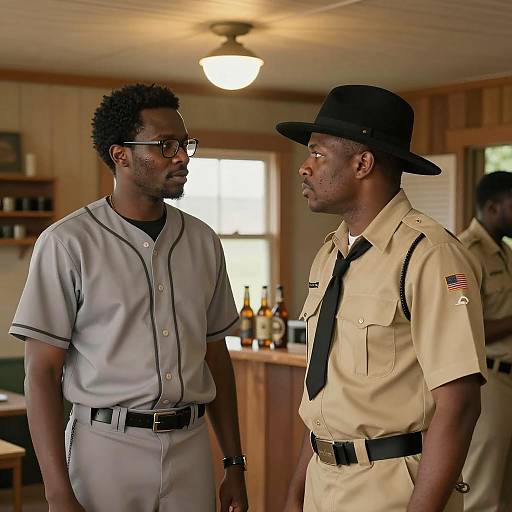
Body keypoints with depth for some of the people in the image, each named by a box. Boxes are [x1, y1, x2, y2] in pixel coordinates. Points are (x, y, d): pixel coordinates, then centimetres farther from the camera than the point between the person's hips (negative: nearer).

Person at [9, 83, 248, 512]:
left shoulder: (203, 241, 6)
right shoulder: (68, 243, -9)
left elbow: (216, 356, 12)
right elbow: (42, 373, -9)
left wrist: (234, 464, 10)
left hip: (191, 446, 4)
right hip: (107, 447, -4)